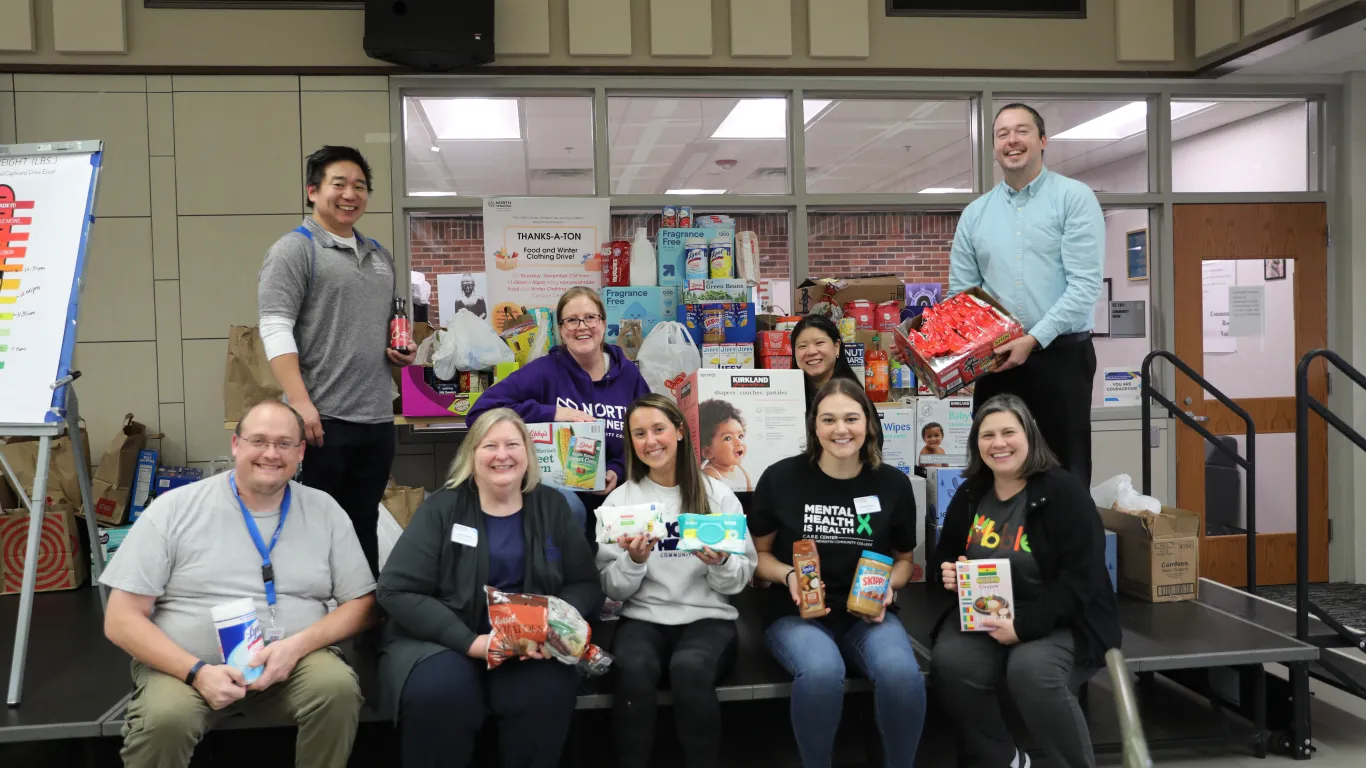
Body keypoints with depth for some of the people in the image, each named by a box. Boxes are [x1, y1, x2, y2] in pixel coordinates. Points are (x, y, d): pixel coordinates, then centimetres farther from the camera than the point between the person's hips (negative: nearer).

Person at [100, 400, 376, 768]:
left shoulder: (324, 510, 3)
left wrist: (298, 644, -15)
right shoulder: (174, 509, -2)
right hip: (184, 665, -1)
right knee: (164, 719, -31)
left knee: (338, 687, -27)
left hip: (294, 661, 2)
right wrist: (197, 671, -18)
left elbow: (362, 604, 3)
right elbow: (122, 620, -4)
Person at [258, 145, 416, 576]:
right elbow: (275, 330, -13)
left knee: (364, 527, 14)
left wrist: (405, 349, 7)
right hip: (321, 418, -7)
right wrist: (300, 402, -23)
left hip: (377, 419, 7)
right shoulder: (294, 250, -4)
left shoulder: (379, 256, 18)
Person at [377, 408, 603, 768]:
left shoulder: (551, 506, 7)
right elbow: (397, 590, -9)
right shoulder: (442, 508, -1)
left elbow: (586, 584, 7)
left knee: (548, 689, -30)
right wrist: (469, 641, -19)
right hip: (445, 640, -1)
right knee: (439, 691, -32)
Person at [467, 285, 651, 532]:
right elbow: (480, 412, -17)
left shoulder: (628, 374, 4)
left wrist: (618, 470, -8)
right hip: (556, 493, -2)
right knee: (569, 506, -35)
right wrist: (551, 413, -22)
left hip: (611, 497, 3)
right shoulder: (545, 371, -7)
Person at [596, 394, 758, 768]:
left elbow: (740, 579, 4)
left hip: (708, 618, 0)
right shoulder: (620, 499, 6)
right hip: (643, 619, 1)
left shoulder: (718, 494, 4)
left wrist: (720, 564, -17)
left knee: (690, 666, -33)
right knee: (635, 667, -33)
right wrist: (634, 561, -16)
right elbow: (612, 589, 4)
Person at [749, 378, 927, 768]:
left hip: (868, 612, 2)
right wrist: (789, 575, -14)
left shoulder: (893, 483, 3)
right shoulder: (780, 478, -4)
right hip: (796, 612, -1)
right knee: (821, 671, -36)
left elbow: (904, 559, 15)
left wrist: (887, 586, -7)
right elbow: (760, 554, 7)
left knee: (902, 673, -32)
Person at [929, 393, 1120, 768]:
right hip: (984, 617, 5)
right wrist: (949, 574, -3)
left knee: (1030, 669, -34)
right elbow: (945, 554, 22)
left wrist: (1024, 626, -24)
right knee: (950, 662, -25)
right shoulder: (969, 495, 9)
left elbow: (1080, 579, -17)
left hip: (1060, 621, -4)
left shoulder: (1064, 492, -10)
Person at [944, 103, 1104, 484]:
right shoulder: (975, 213, 11)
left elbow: (1085, 284, -11)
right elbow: (960, 293, 13)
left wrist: (1034, 339, -19)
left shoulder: (1074, 198, -2)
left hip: (1061, 356, -4)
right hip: (995, 360, 4)